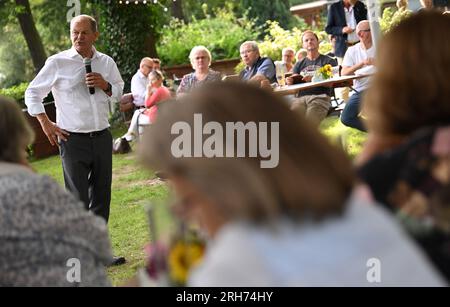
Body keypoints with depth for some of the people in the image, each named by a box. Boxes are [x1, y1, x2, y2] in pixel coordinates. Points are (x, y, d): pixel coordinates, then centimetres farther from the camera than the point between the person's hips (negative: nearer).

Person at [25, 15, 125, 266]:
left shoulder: (106, 63, 6)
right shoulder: (57, 63, -5)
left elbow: (119, 92, 19)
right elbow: (33, 93, 2)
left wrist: (106, 85, -3)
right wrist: (46, 124, -5)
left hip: (102, 138, 5)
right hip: (73, 140, -4)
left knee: (101, 197, 11)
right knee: (78, 200, -7)